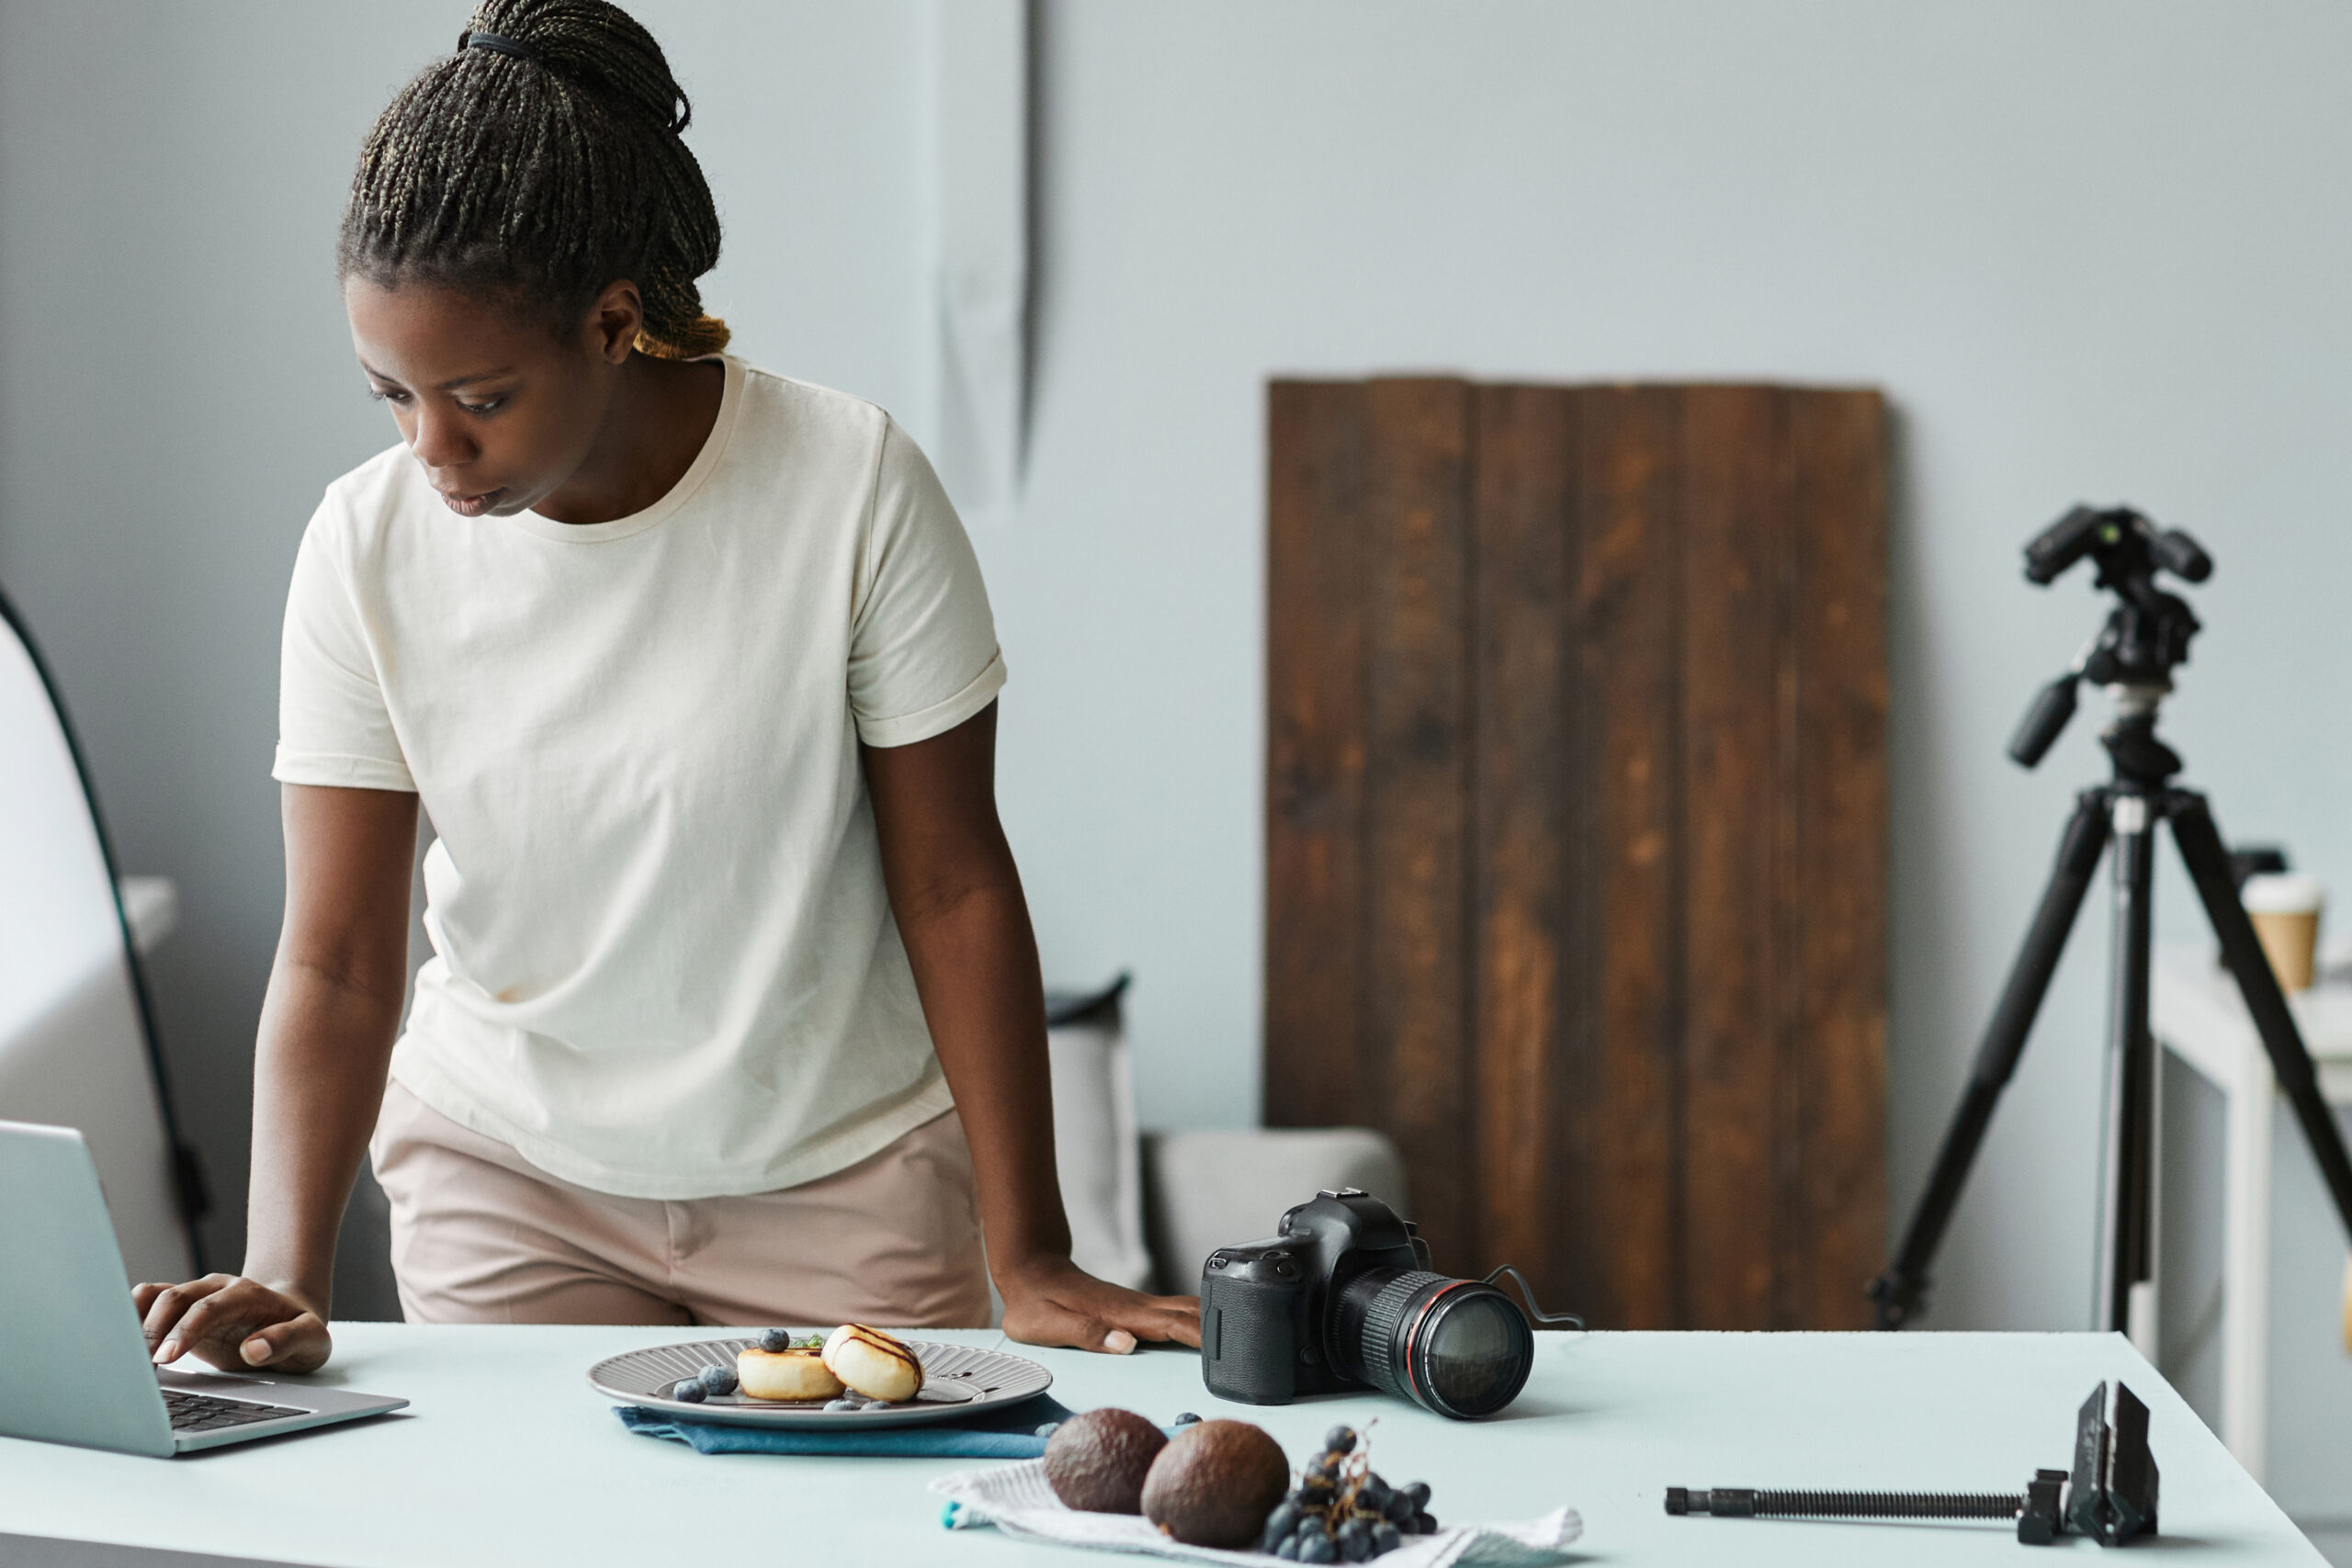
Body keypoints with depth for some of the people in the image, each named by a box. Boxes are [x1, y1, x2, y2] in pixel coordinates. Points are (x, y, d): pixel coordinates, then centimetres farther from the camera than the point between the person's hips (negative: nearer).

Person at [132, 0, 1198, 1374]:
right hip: (506, 1171, 2)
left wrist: (1028, 1255, -14)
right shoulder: (370, 544, -12)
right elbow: (337, 960, -12)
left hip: (845, 1174, -1)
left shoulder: (852, 487, -19)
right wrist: (285, 1280, -26)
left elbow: (953, 884, -13)